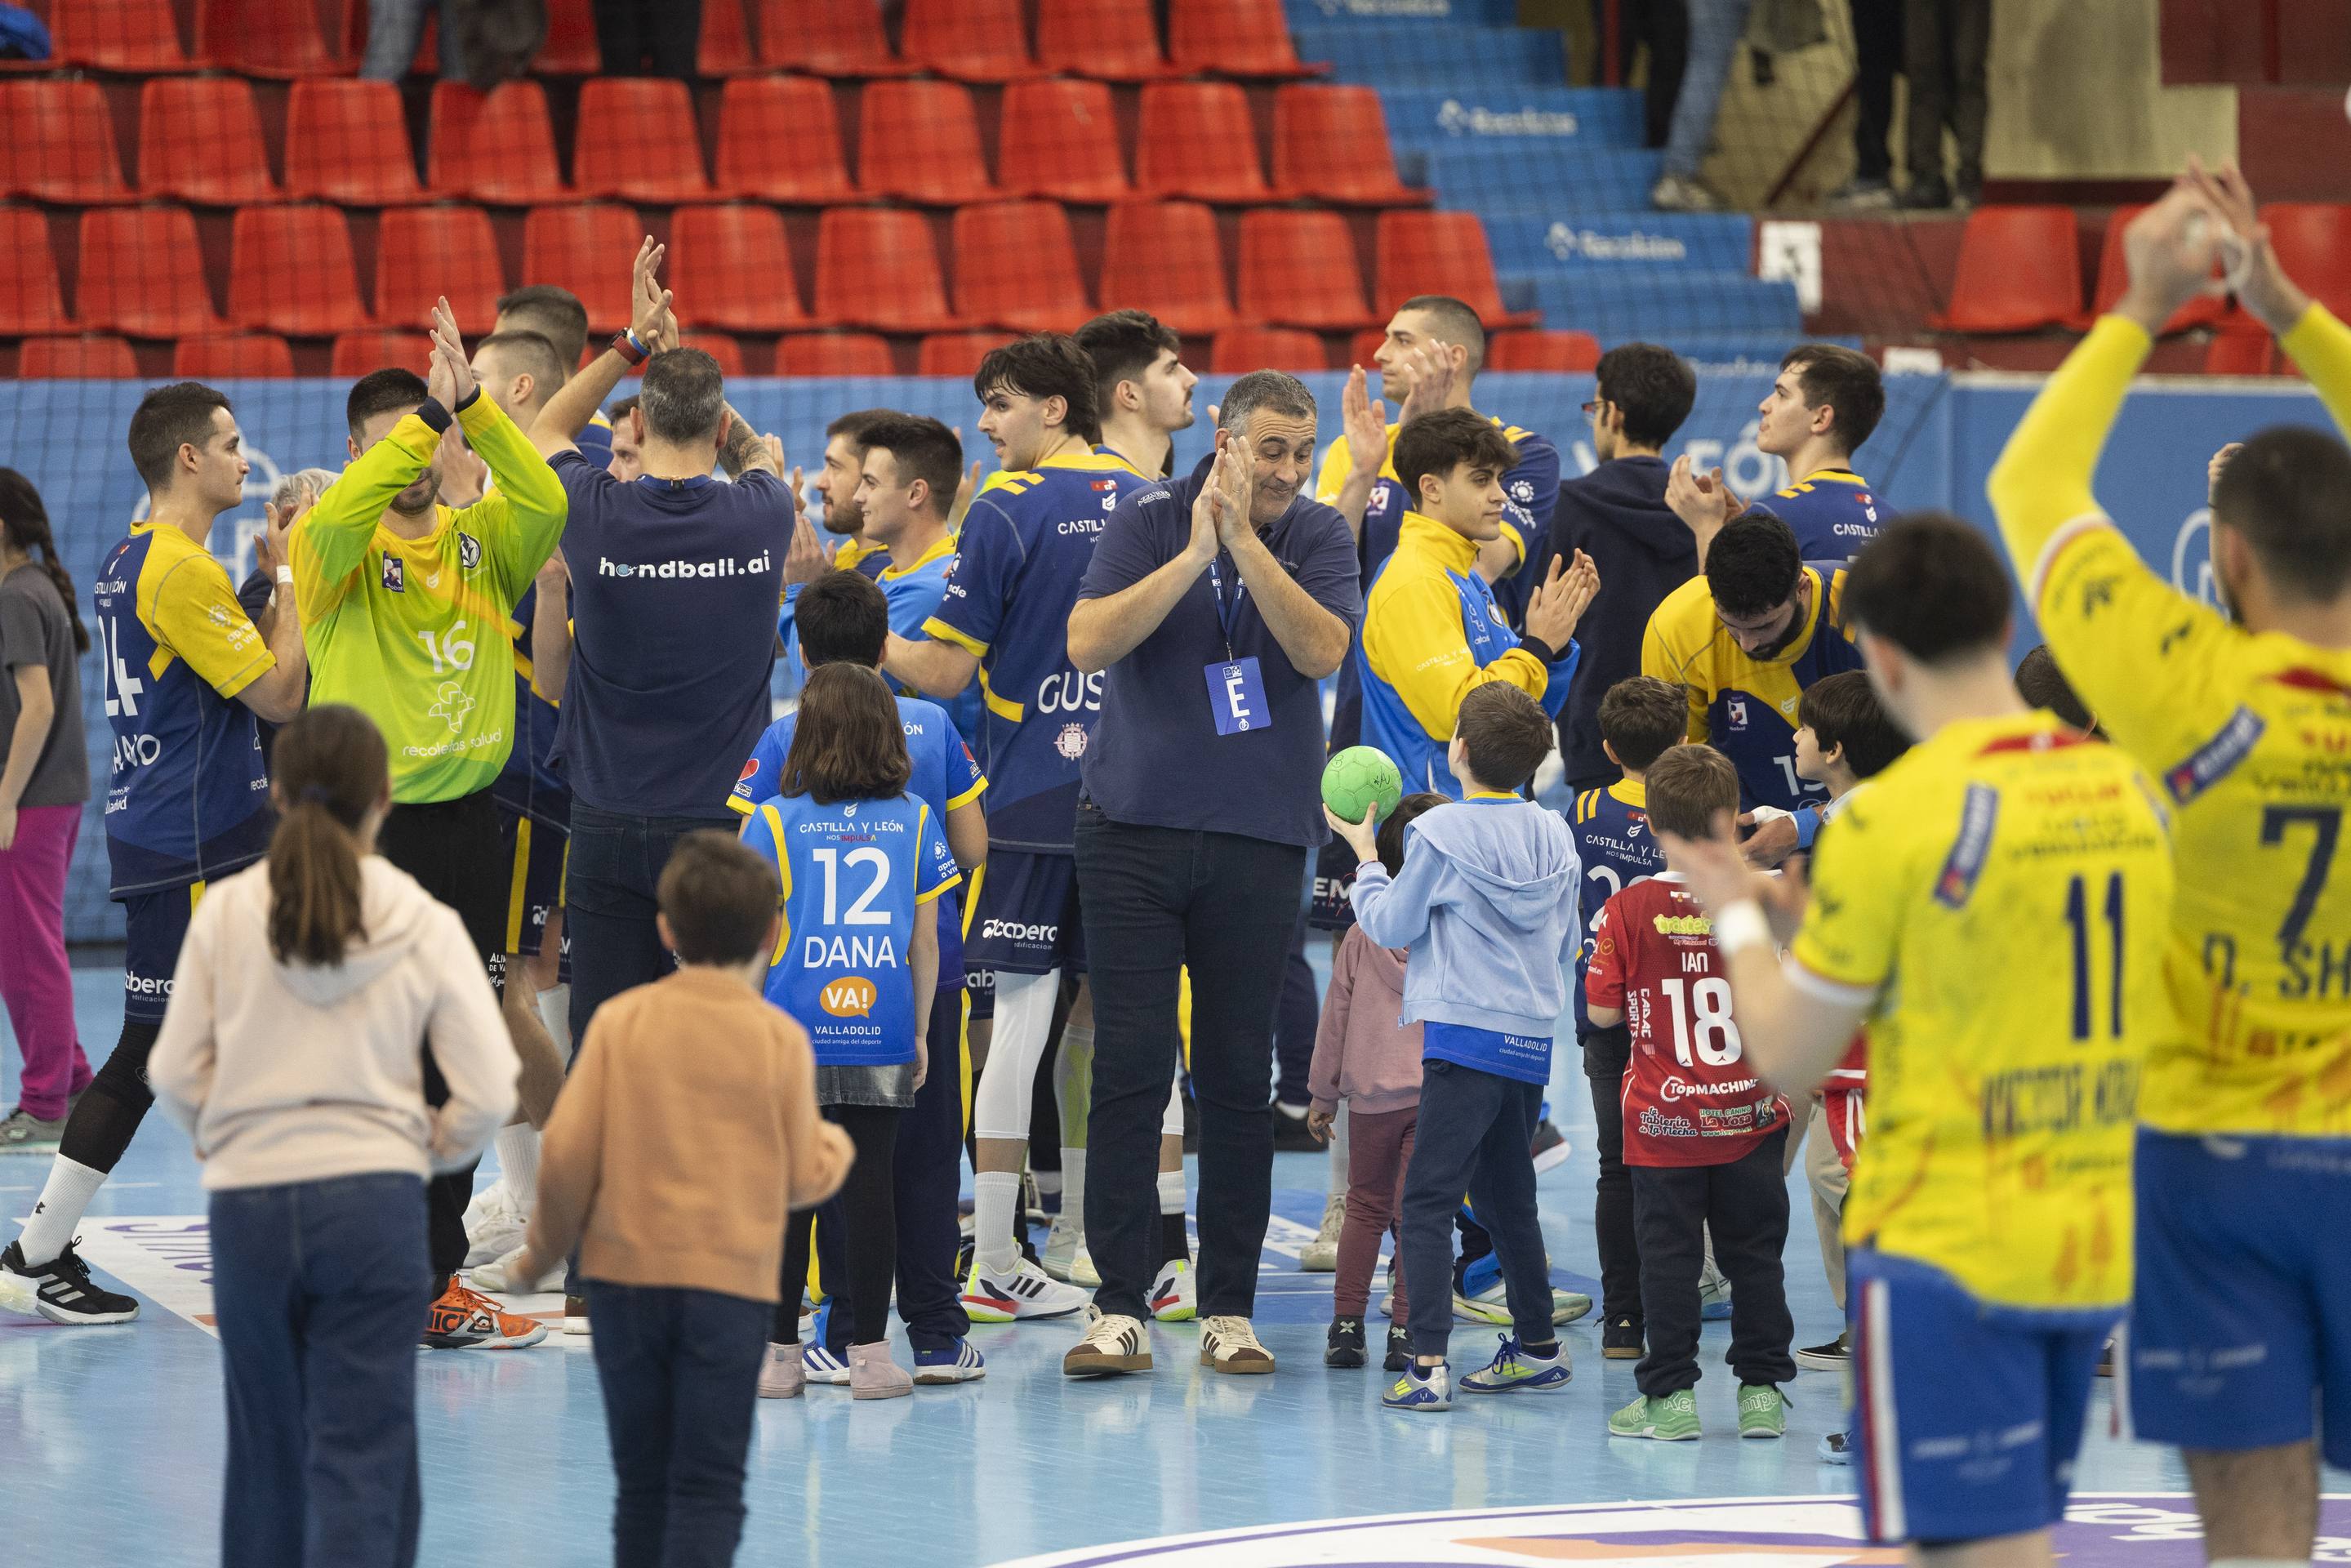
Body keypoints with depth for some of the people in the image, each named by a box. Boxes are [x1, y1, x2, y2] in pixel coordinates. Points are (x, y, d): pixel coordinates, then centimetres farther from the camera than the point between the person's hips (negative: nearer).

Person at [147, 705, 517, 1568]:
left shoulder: (226, 913, -1)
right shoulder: (425, 924, -3)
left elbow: (175, 1076, 1)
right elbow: (488, 1091, -5)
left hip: (247, 1204, 2)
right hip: (375, 1203, -2)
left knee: (266, 1450, 16)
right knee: (361, 1462, -1)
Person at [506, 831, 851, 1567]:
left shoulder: (620, 1021, 0)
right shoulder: (779, 1037, -2)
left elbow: (568, 1153, -4)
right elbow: (801, 1177, 1)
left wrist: (545, 1248, 12)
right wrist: (836, 1147, 23)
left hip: (626, 1275, 2)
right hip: (731, 1283, -2)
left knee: (642, 1483, 13)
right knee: (709, 1489, -3)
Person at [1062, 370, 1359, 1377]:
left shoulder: (1319, 536, 3)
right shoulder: (1148, 521, 0)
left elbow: (1321, 650, -12)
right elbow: (1087, 644, -11)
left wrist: (1246, 542, -19)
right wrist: (1195, 554, -18)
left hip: (1260, 841, 1)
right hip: (1135, 830, -1)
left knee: (1239, 1077, 4)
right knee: (1130, 1068, -4)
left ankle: (1228, 1310, 11)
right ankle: (1120, 1311, -1)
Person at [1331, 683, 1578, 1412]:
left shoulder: (1440, 833, -10)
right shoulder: (1554, 836, 5)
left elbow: (1391, 924, 0)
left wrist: (1364, 854, 14)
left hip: (1465, 1040, -6)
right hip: (1533, 1039, 6)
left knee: (1428, 1201, -7)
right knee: (1506, 1195, 20)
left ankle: (1428, 1363, -16)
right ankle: (1537, 1347, 27)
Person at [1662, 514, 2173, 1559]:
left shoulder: (1894, 817, -14)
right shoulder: (2129, 794, 5)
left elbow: (1788, 1063, -6)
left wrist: (1737, 916, 12)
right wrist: (1813, 927, 24)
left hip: (1944, 1247, -7)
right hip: (2099, 1246, 7)